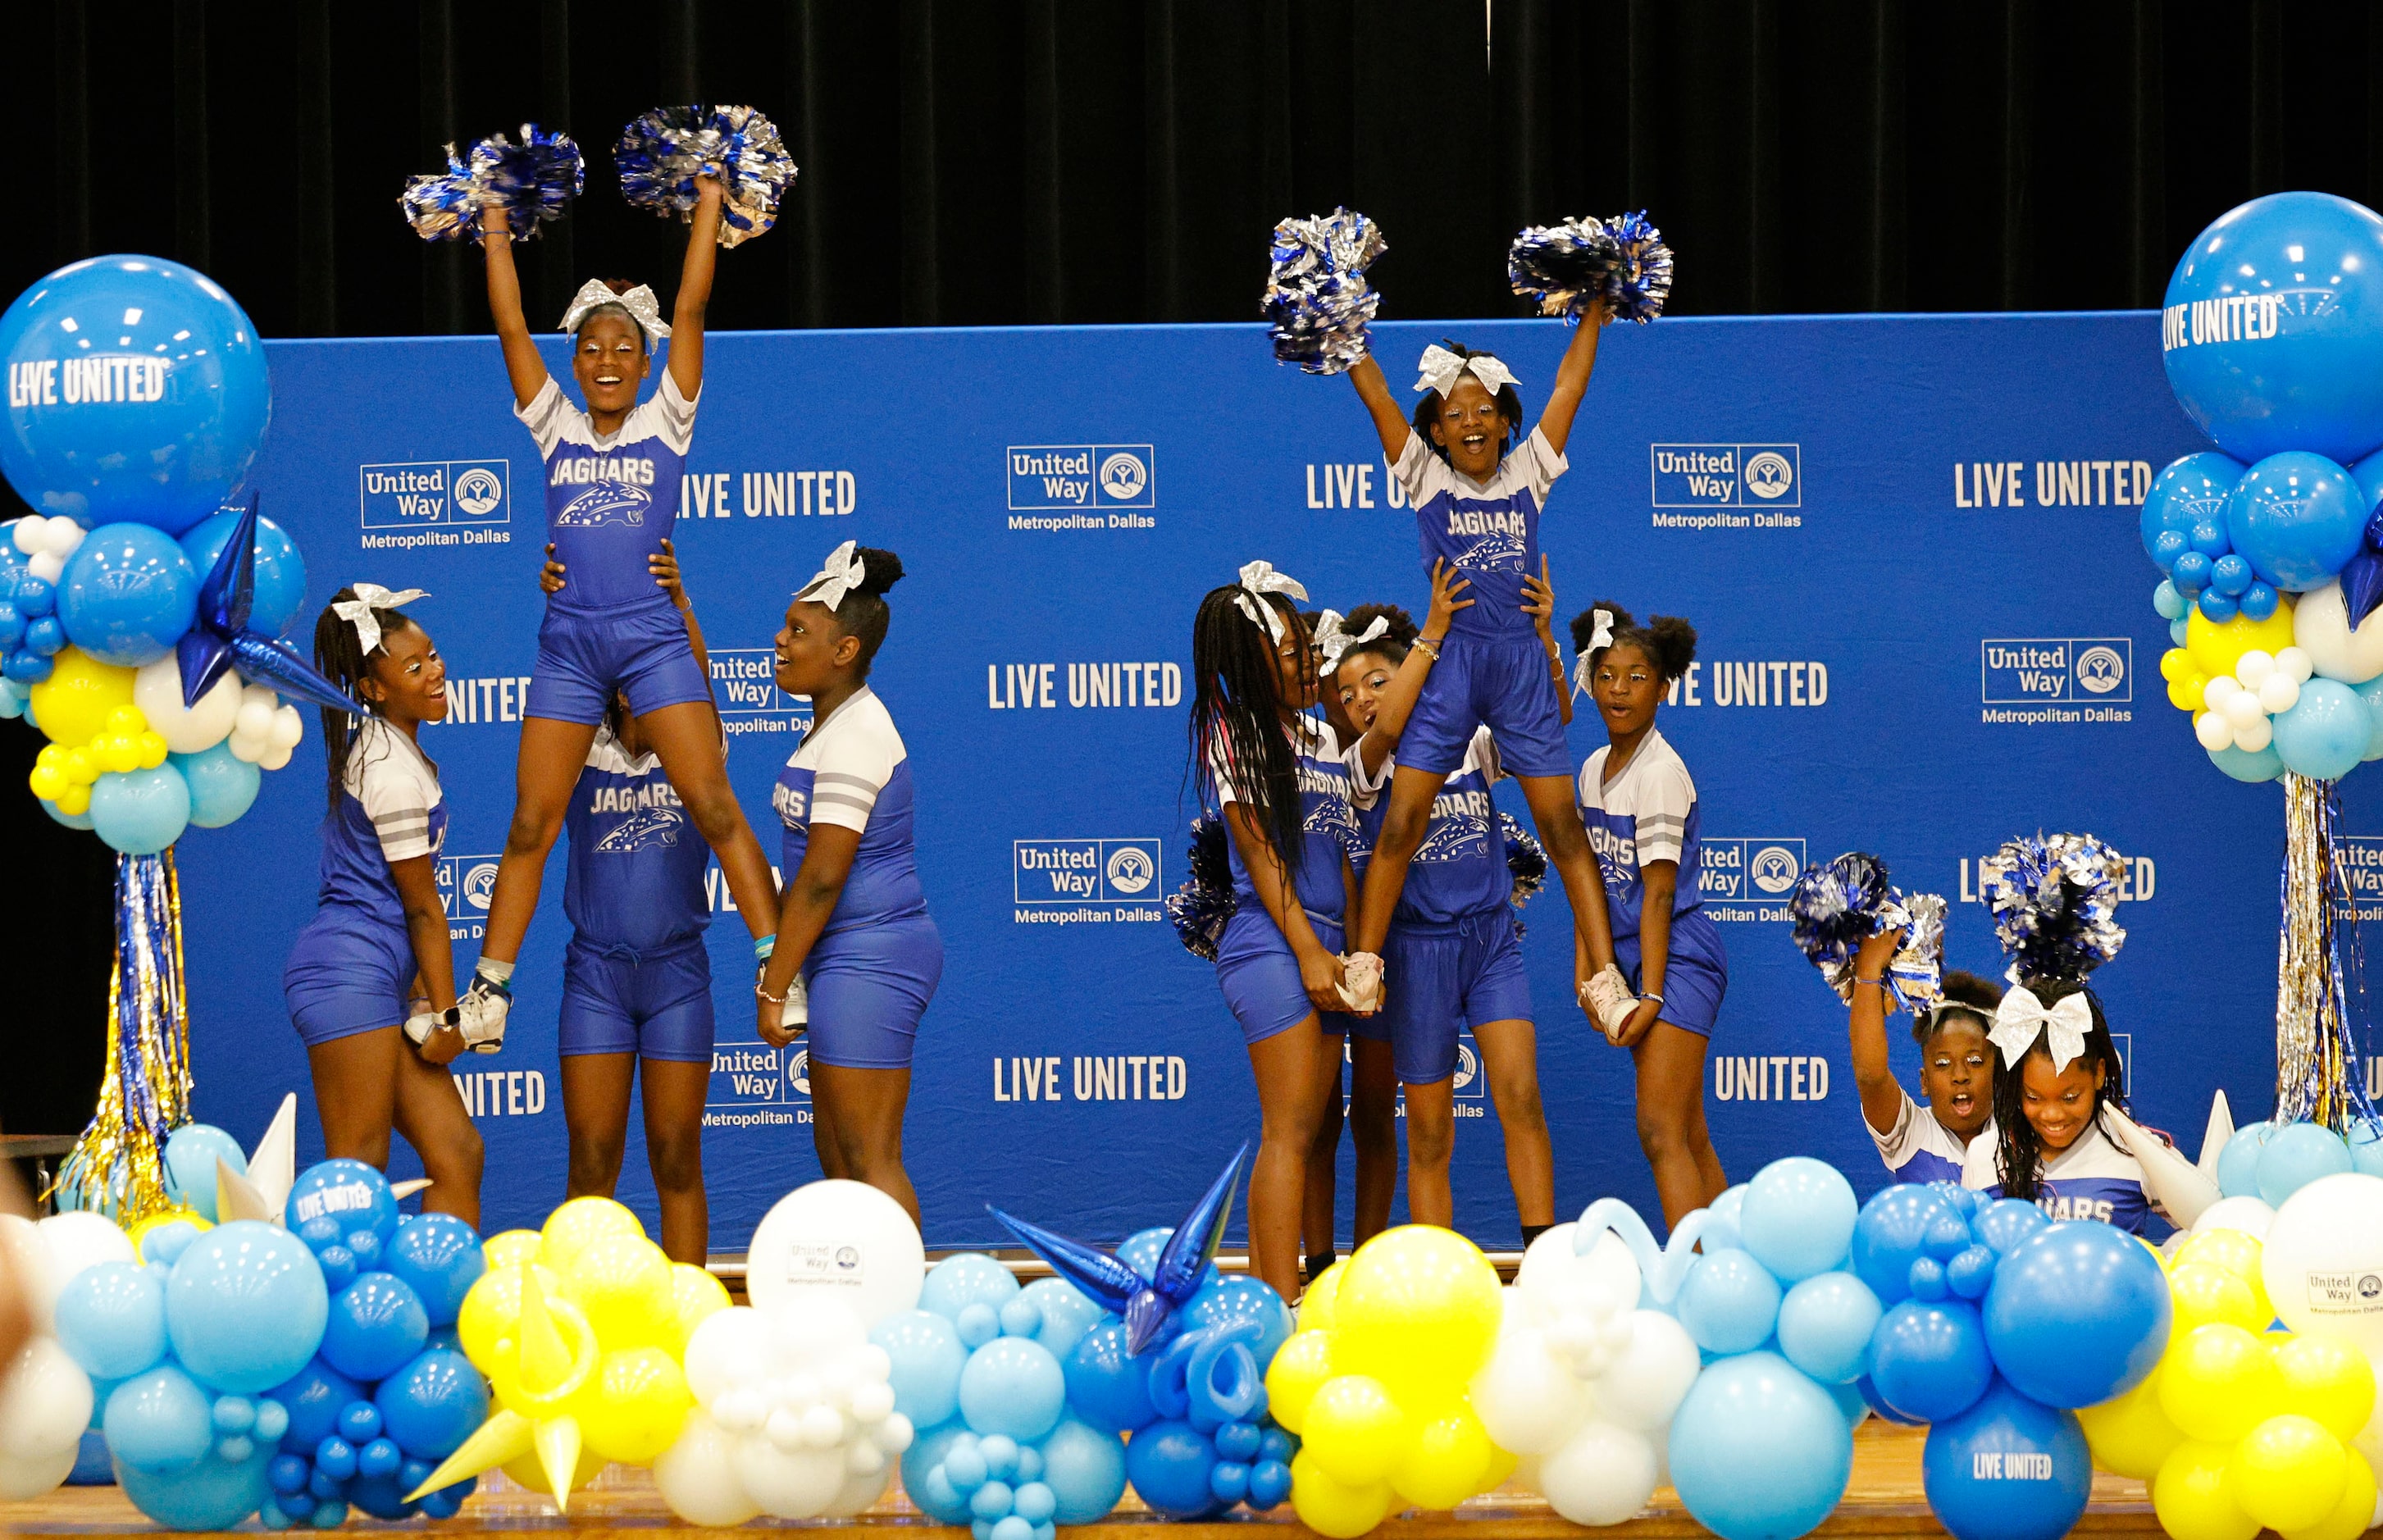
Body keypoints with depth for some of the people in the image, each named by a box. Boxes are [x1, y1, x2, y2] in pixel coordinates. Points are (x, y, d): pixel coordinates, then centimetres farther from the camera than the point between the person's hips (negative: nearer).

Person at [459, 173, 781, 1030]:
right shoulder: (556, 429, 13)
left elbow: (690, 312, 3)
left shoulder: (665, 425, 7)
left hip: (652, 639, -2)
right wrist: (496, 234, 13)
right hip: (567, 645, 2)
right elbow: (511, 329, 10)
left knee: (714, 807, -11)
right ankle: (489, 989, 5)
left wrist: (709, 205, 5)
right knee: (530, 827, 1)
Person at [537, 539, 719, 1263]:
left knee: (676, 1159, 3)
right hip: (596, 972, 0)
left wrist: (679, 601, -33)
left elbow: (698, 681, -15)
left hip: (676, 972, 0)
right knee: (591, 1156, -1)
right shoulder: (585, 754, 4)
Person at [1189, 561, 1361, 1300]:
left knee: (1296, 1134, 5)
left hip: (1322, 949, 8)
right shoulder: (1233, 733, -2)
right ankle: (1282, 1306, -18)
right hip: (1270, 944, -8)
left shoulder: (1323, 739, 18)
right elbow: (1259, 851, -8)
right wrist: (1308, 952, -13)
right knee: (1291, 1129, -14)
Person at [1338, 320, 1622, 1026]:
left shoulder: (1528, 474, 9)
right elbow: (1374, 391, 1)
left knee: (1563, 825, -1)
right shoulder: (1426, 478, 5)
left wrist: (1594, 310, 12)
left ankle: (1602, 973, 0)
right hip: (1448, 664, -1)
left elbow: (1570, 383, 11)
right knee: (1401, 822, -7)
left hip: (1522, 665, 1)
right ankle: (1363, 964, 0)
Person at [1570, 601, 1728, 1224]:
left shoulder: (1660, 772, -13)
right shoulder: (1594, 769, 11)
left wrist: (1652, 994, -19)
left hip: (1677, 957, -9)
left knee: (1660, 1129, -17)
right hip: (1633, 960, 9)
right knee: (1689, 1138, 11)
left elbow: (1658, 892, -16)